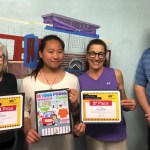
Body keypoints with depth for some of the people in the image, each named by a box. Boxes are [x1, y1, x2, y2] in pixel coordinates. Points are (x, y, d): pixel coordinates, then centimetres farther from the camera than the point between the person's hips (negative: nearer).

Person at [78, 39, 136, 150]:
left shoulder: (116, 74, -3)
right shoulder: (80, 80, -3)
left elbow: (123, 103, 7)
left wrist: (130, 105, -13)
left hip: (116, 133, 0)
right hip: (93, 134, 0)